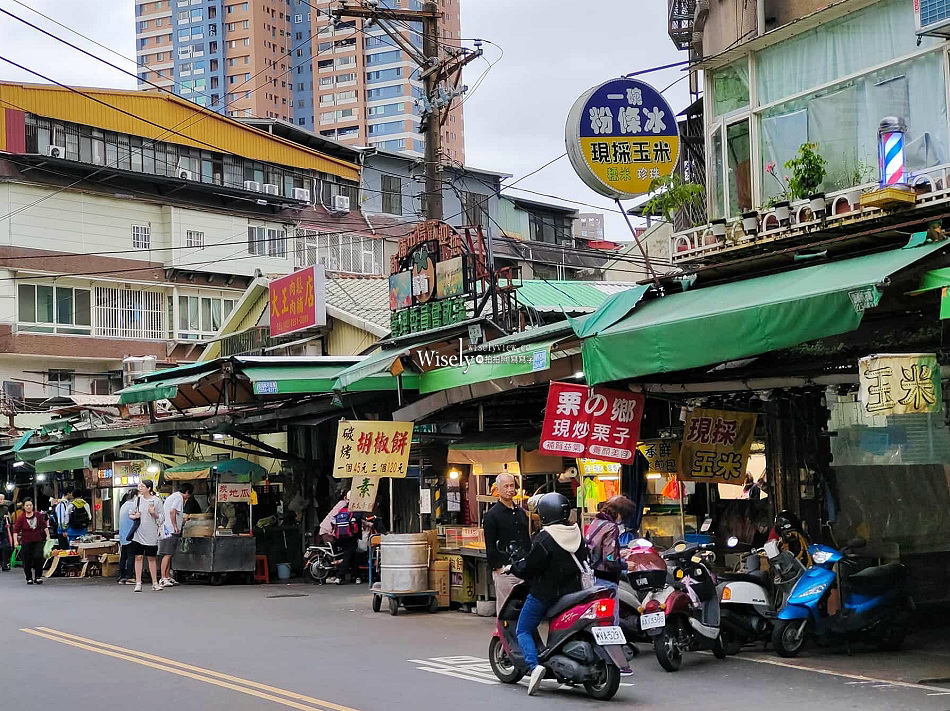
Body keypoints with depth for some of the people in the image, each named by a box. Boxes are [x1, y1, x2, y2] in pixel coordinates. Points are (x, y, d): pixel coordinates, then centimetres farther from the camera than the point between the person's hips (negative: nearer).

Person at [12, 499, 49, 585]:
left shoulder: (38, 515, 0)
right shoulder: (21, 518, -7)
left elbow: (45, 525, 7)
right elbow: (16, 530, -8)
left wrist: (48, 536, 2)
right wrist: (15, 540, -19)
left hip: (38, 541, 1)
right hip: (26, 542, -1)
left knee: (38, 557, -16)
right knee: (27, 561, 3)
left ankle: (38, 576, -1)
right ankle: (29, 578, 21)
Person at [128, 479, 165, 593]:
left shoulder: (156, 500, -2)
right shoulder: (138, 499, 7)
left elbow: (162, 518, 1)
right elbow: (131, 514, 14)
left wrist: (154, 514, -17)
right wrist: (134, 516, -7)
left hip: (151, 534, -2)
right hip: (138, 533, 2)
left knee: (151, 558, 5)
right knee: (138, 557, 0)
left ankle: (155, 583, 13)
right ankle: (138, 583, 4)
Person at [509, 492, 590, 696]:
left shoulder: (545, 539, -20)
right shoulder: (576, 534, 2)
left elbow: (528, 568, -17)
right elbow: (582, 560, 13)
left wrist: (513, 567, 1)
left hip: (545, 593, -7)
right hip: (572, 591, 7)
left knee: (523, 630, 4)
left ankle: (533, 665, -18)